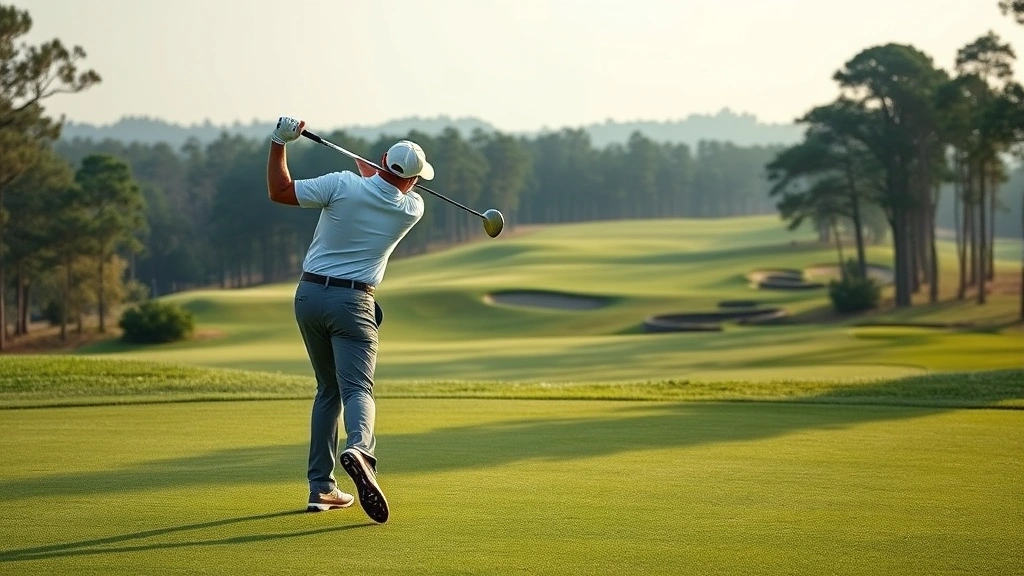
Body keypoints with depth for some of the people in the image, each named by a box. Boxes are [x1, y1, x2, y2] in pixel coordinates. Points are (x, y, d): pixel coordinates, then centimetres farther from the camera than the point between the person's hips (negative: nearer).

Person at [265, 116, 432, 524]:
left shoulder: (342, 185, -8)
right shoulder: (412, 209, -2)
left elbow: (279, 191, -3)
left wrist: (278, 143, 4)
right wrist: (366, 167, 37)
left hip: (309, 295, 3)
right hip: (353, 302, -3)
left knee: (329, 389, 16)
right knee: (357, 389, -11)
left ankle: (321, 488, 13)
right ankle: (358, 449, -46)